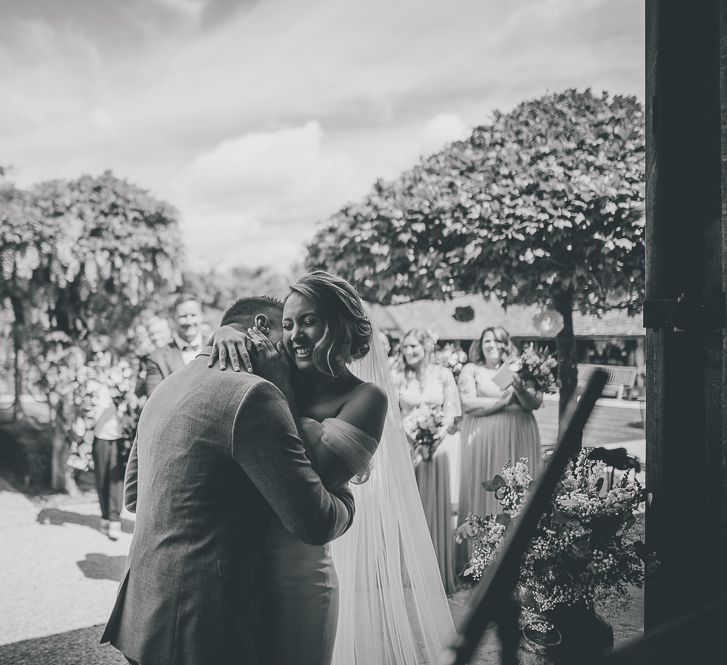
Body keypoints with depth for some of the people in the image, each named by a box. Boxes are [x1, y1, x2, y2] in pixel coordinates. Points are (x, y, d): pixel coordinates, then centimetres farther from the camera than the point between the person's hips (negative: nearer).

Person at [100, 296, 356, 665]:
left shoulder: (167, 387, 10)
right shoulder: (253, 393, -18)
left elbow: (133, 496, 21)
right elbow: (315, 523, -19)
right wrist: (342, 498, 3)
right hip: (200, 624, -9)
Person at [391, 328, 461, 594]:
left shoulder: (442, 374, 4)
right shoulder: (397, 376, 1)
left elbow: (451, 410, 4)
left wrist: (441, 432, -14)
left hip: (435, 446, 1)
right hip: (406, 447, -1)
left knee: (435, 508, 8)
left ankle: (439, 574, 18)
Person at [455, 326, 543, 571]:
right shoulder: (471, 370, 5)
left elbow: (535, 403, 4)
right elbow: (468, 404, -8)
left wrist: (521, 390, -14)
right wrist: (501, 400, -11)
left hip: (518, 440, 3)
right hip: (483, 441, -3)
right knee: (485, 494, -2)